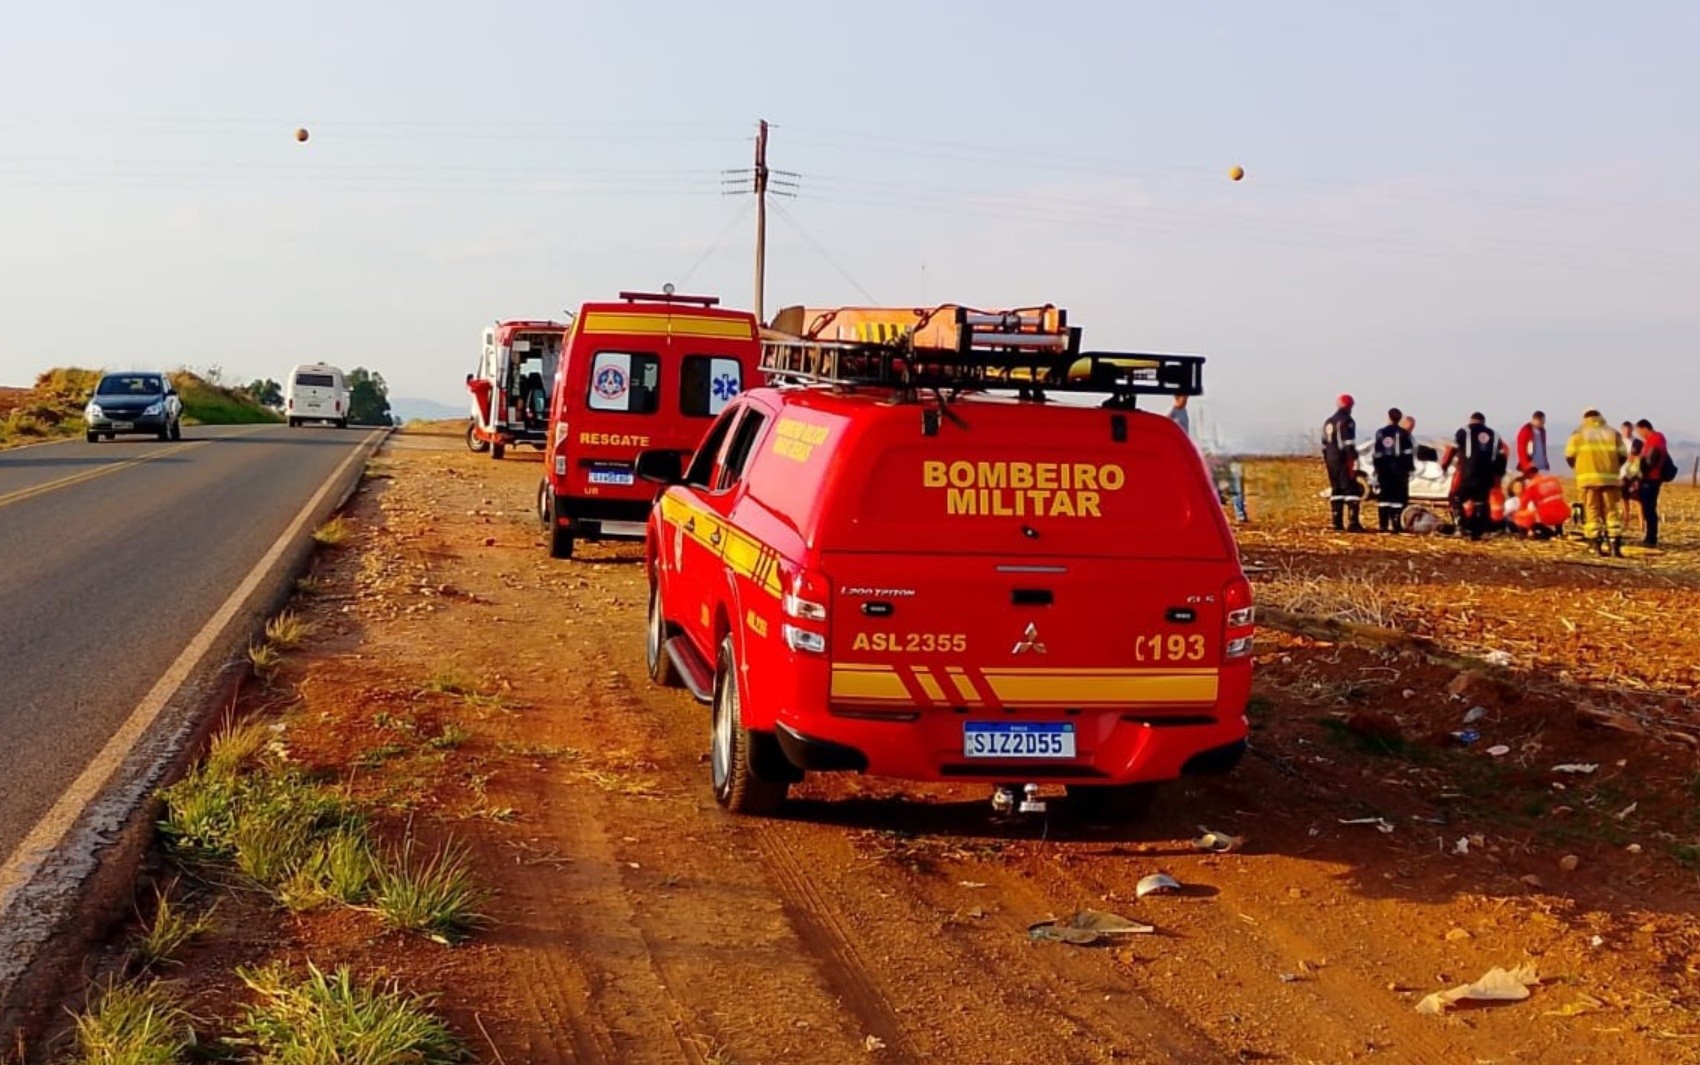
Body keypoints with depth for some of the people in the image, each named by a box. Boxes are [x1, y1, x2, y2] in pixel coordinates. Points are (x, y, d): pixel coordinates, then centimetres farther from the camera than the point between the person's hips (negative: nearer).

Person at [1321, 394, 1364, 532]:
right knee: (1352, 490, -8)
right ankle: (1354, 523, -16)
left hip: (1331, 462, 8)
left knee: (1336, 491, 11)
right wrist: (1354, 463, -17)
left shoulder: (1328, 422, 16)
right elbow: (1350, 445, -17)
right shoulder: (1347, 422, -10)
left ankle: (1337, 522, 9)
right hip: (1344, 462, -8)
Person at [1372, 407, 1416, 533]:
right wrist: (1410, 468, 1)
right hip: (1400, 468, -3)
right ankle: (1396, 524, -9)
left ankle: (1383, 524, 1)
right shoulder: (1404, 433, -3)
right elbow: (1409, 452, -5)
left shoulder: (1380, 433, 5)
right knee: (1398, 496, -2)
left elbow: (1377, 453, 6)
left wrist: (1377, 468, 13)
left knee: (1384, 495, 6)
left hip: (1384, 468, 3)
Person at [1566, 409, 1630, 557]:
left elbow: (1569, 456, 1)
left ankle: (1597, 545, -5)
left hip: (1589, 478, -1)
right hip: (1610, 478, 2)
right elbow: (1623, 456, 7)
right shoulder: (1612, 433, 15)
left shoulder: (1579, 434, 9)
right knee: (1611, 510, 5)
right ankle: (1615, 544, -4)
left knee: (1592, 511, 2)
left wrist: (1579, 468, 18)